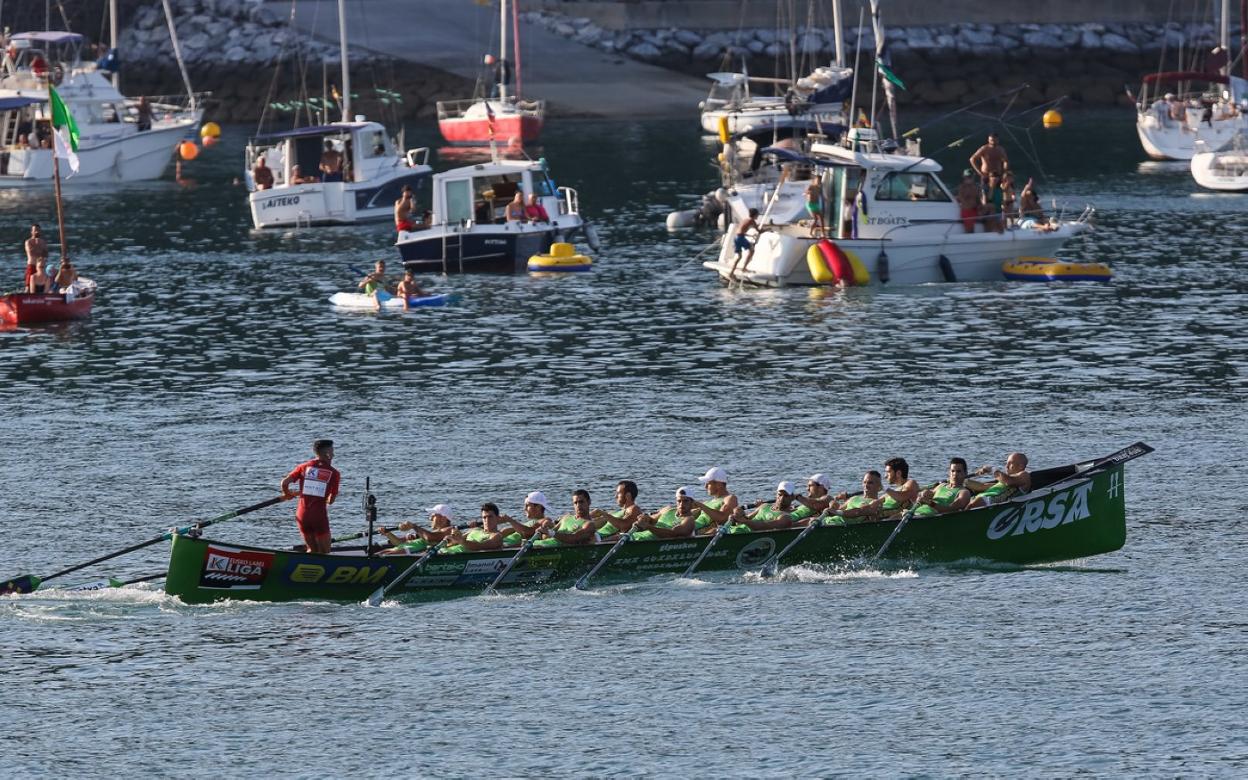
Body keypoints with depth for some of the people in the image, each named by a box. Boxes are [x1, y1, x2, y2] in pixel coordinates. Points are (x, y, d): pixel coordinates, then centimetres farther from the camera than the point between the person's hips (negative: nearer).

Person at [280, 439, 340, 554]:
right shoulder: (333, 473, 1)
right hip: (319, 516, -4)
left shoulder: (304, 467, 7)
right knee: (324, 552, 6)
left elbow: (284, 483, -3)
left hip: (302, 515, 4)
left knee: (312, 550, 20)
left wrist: (287, 494, 19)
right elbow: (331, 500, 6)